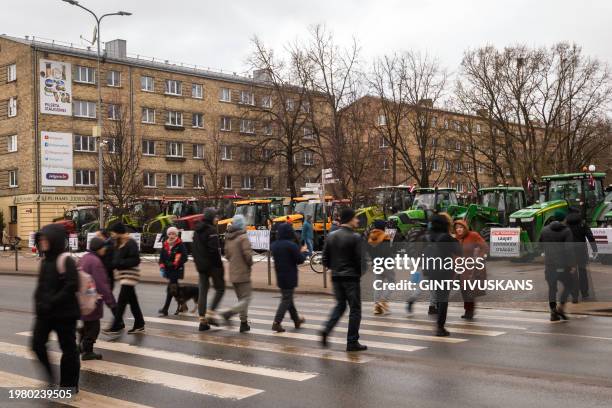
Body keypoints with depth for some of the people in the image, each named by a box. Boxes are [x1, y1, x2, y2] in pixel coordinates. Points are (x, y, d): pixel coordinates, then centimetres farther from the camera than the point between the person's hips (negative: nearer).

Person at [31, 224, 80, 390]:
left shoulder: (67, 261, -16)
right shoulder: (45, 261, 9)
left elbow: (71, 287, -22)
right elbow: (42, 286, 17)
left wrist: (51, 303, -23)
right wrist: (39, 302, 3)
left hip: (64, 314, -8)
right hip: (44, 313, 8)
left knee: (68, 349, 5)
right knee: (37, 344, 8)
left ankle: (69, 384, 19)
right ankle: (50, 376, 28)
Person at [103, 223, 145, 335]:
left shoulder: (131, 243, -15)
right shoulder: (119, 244, 12)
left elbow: (135, 260, -19)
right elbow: (116, 259, 20)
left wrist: (120, 263, -21)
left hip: (130, 275, -9)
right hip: (123, 274, 9)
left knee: (121, 302, -7)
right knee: (132, 301, 13)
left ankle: (115, 327, -3)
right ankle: (139, 325, 20)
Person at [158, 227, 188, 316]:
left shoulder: (180, 245, -7)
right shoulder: (165, 245, 9)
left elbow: (184, 258, -11)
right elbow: (162, 257, 13)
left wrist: (176, 263, -20)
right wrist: (162, 267, -1)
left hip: (177, 270, -6)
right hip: (168, 270, 6)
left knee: (171, 288, -12)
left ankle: (165, 309, -14)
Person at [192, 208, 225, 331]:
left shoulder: (197, 230, 14)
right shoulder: (211, 230, -14)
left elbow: (194, 250, 17)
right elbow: (214, 250, -19)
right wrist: (220, 265, -14)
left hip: (201, 266, 8)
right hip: (212, 265, -8)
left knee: (202, 292, 8)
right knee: (220, 288, 5)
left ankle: (202, 320, 7)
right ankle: (211, 315, -4)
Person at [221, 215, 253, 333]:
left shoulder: (228, 238, 9)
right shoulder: (243, 238, -15)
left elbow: (227, 255, 14)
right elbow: (248, 254, -20)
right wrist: (250, 264, -2)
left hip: (233, 273, 8)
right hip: (243, 274, -8)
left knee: (241, 299, 16)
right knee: (246, 299, -2)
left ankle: (244, 323, 17)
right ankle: (229, 313, -19)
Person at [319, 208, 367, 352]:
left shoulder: (331, 236, 6)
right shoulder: (355, 237, -12)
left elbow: (325, 260, 7)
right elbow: (360, 259, -14)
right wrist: (361, 272, 4)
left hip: (336, 277, 6)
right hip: (351, 277, -6)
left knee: (340, 305, 20)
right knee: (355, 309, 5)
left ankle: (326, 330, 1)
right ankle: (352, 342, 8)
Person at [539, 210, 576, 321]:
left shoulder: (545, 230, 5)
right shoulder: (566, 231, -7)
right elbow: (569, 249, -16)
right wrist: (571, 265, -13)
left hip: (549, 264, 3)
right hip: (562, 265, -3)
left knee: (552, 288, 10)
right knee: (568, 285, 15)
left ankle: (553, 312, 2)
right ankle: (561, 307, 2)